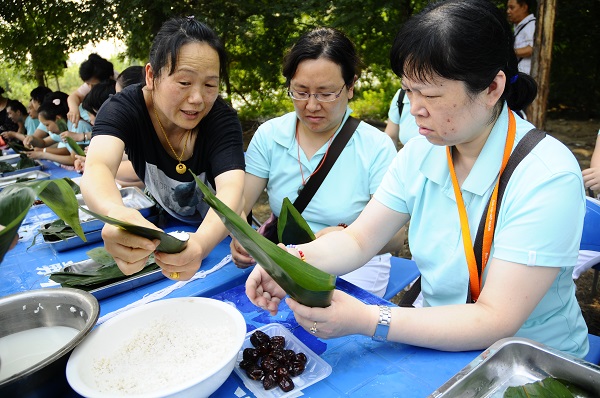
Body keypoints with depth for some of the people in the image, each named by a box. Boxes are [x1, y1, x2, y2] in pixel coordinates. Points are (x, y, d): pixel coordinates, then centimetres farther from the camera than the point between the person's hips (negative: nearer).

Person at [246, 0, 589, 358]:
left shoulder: (547, 177, -23)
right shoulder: (421, 153, -4)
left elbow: (495, 322, -26)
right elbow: (358, 240, -3)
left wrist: (366, 321, -35)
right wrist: (293, 260, -22)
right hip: (437, 342, 5)